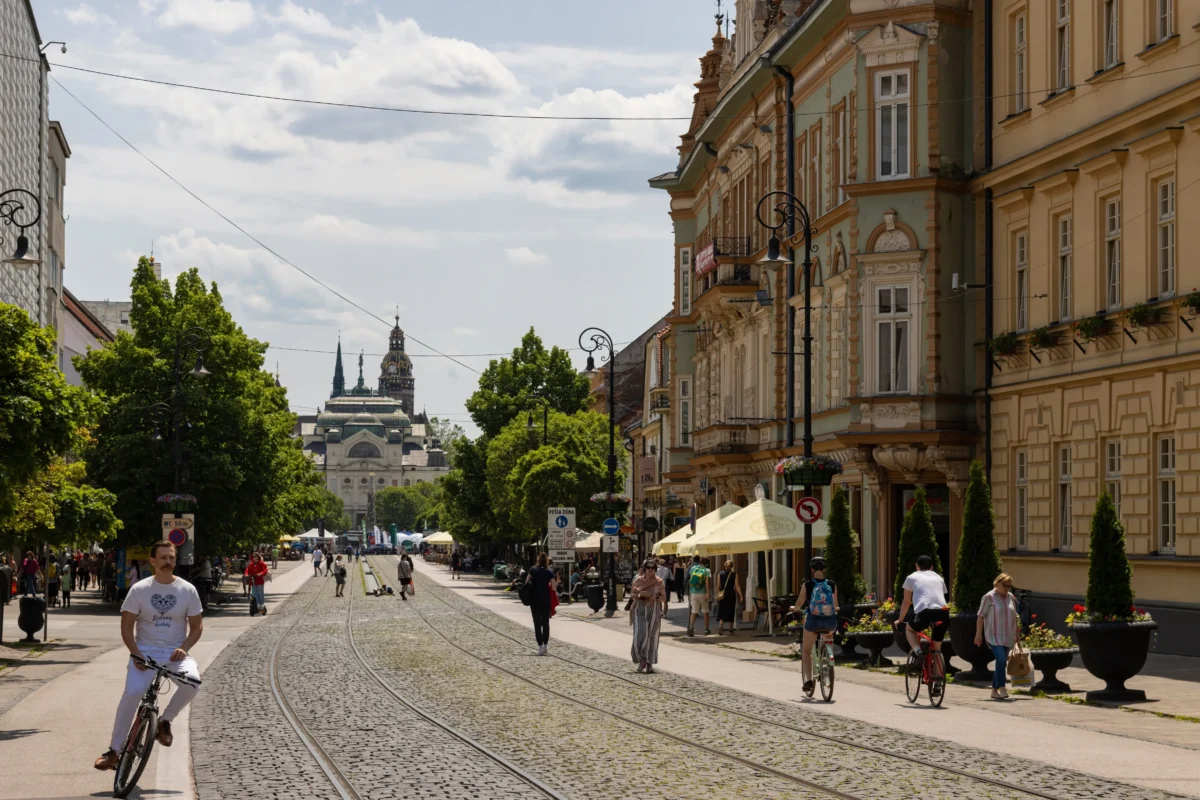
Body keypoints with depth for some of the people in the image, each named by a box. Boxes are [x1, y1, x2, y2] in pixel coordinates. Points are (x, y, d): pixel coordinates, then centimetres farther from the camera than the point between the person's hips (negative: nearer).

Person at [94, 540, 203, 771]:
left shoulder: (188, 590, 1)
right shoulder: (139, 590, -2)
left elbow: (197, 625, 7)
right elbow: (126, 626, 1)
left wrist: (184, 648, -10)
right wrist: (136, 654, -13)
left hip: (175, 653, 1)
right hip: (145, 652, -1)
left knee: (192, 681, -30)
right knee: (131, 693, -24)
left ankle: (164, 721, -4)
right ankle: (114, 751, -14)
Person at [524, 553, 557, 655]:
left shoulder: (533, 570, -5)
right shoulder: (549, 572, -5)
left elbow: (526, 582, -5)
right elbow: (554, 588, -7)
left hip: (535, 600, -1)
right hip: (546, 600, 1)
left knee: (537, 623, 2)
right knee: (546, 623, 13)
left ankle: (540, 647, -4)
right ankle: (546, 645, 16)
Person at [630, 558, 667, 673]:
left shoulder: (659, 582, 2)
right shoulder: (638, 580, 4)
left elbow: (664, 598, 3)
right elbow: (632, 594, 7)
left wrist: (656, 597, -17)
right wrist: (639, 595, -14)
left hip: (654, 611, 0)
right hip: (640, 610, 0)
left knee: (652, 637, 0)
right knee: (640, 635, -12)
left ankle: (649, 663, 7)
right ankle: (642, 660, 6)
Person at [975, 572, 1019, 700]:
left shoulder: (1011, 598, 12)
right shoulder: (989, 597, -4)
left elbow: (1014, 617, 20)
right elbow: (981, 616, -5)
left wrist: (1016, 635, 20)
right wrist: (978, 634, -10)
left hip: (1007, 637, 6)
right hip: (994, 636, -6)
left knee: (1002, 662, 6)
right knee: (1001, 659, -20)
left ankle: (994, 691, 13)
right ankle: (1002, 688, -17)